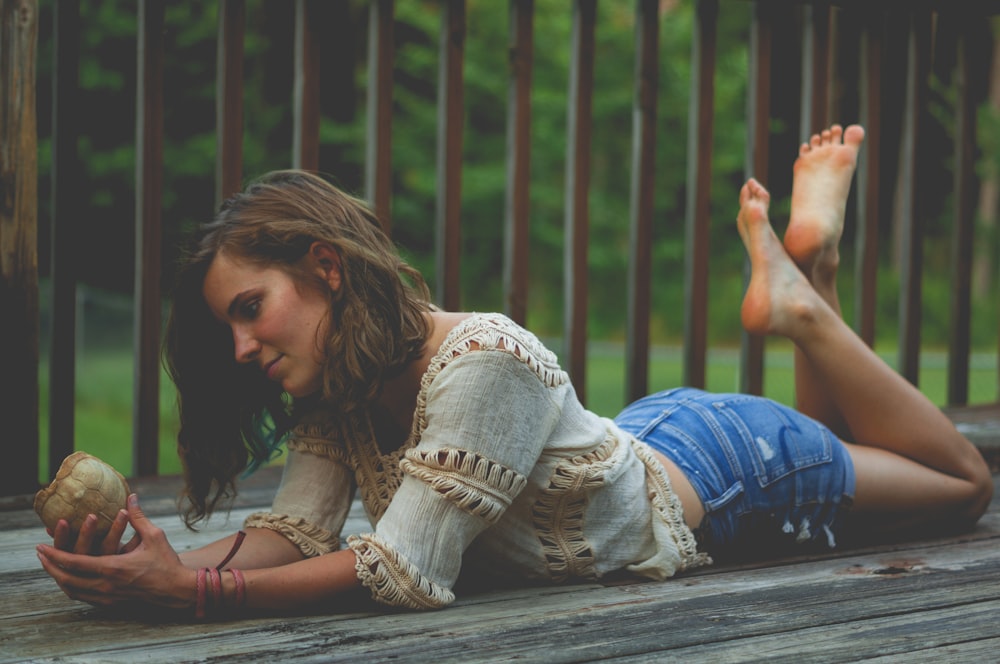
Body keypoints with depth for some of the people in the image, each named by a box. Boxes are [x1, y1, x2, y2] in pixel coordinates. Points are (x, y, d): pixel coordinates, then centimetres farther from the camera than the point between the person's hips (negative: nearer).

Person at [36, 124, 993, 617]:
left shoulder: (483, 362, -43)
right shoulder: (333, 390, -18)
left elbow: (404, 571, -44)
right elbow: (295, 530, -23)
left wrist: (197, 590, -49)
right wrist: (154, 570, -41)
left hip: (719, 470, -6)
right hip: (636, 445, 6)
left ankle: (804, 298, 22)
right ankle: (796, 287, 33)